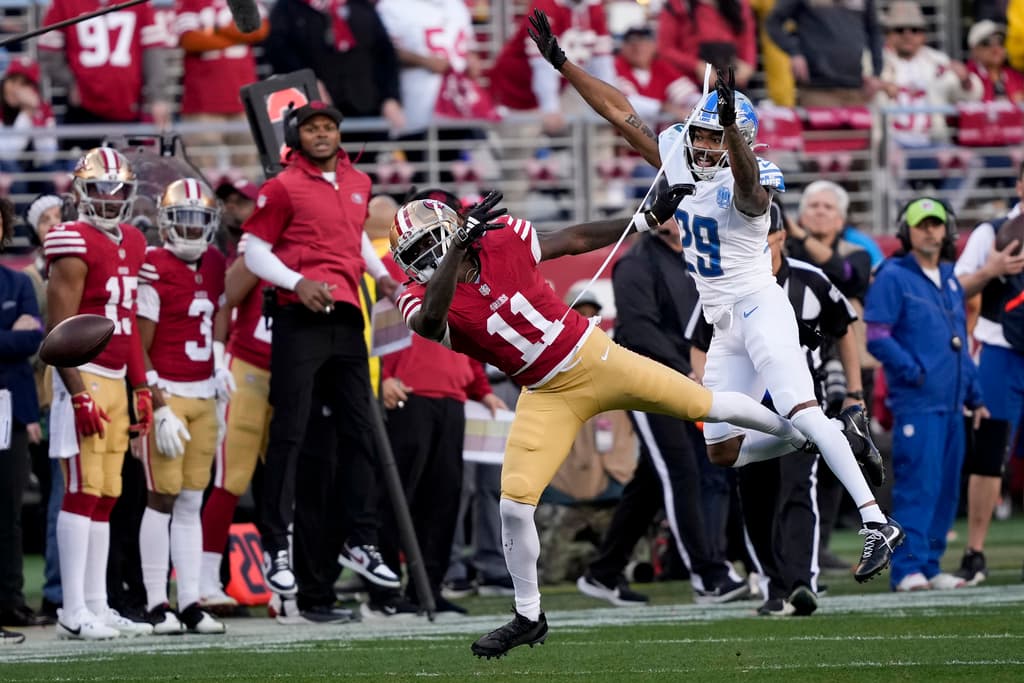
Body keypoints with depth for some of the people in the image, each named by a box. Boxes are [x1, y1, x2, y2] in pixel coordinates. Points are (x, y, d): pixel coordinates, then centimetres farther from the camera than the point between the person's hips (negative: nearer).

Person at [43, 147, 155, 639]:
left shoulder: (132, 244, 15)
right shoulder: (75, 245, -10)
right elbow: (60, 331, -13)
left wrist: (141, 389, 18)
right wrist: (80, 396, -18)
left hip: (116, 380, 8)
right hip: (83, 376, -8)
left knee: (105, 497, 8)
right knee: (83, 491, -10)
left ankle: (96, 606, 12)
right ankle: (73, 612, -11)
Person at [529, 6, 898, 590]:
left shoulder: (748, 181, -16)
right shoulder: (679, 160, 5)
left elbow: (747, 184, -42)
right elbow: (620, 112, 10)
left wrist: (731, 123, -60)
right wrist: (561, 61, 8)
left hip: (760, 307, -8)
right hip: (724, 327, 8)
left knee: (800, 412, -27)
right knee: (724, 454, 7)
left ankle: (877, 522, -31)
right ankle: (841, 435, 17)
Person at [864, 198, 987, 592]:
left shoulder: (950, 280, 19)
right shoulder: (893, 277, -4)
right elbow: (876, 337, -11)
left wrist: (974, 396, 21)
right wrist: (914, 373, -15)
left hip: (951, 404, 8)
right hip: (916, 403, -8)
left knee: (946, 489, 7)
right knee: (917, 484, -12)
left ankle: (929, 566, 13)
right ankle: (906, 569, -11)